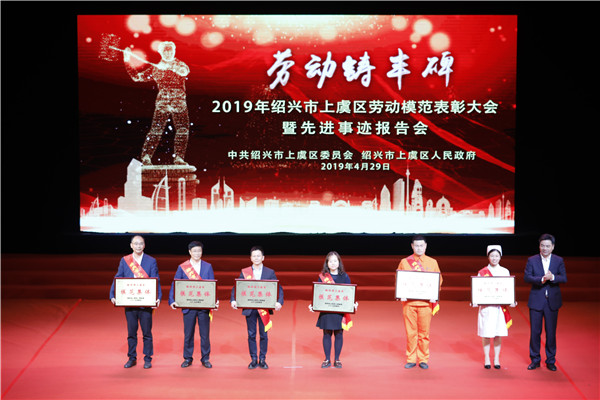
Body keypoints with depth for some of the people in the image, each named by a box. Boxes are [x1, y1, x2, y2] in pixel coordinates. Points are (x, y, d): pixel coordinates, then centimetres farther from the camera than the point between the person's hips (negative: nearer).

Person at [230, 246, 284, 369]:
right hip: (249, 308, 0)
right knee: (251, 335, 4)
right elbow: (236, 287, 1)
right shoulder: (244, 272, 5)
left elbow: (278, 288, -2)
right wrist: (233, 300, -17)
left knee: (263, 335, 4)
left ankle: (262, 359, 14)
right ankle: (253, 360, 13)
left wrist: (279, 302, -19)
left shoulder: (270, 272, 4)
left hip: (264, 308, 0)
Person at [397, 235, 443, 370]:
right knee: (410, 332, 2)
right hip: (409, 302, 0)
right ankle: (411, 359, 10)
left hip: (426, 303, 0)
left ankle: (423, 359, 12)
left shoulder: (432, 262, 8)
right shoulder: (404, 262, 7)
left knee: (424, 332, 2)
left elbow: (439, 281, 10)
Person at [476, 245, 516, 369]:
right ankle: (486, 359, 11)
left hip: (500, 307, 1)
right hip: (486, 307, -1)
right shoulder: (482, 272, 3)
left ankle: (496, 359, 13)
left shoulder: (505, 272, 7)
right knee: (486, 333, 0)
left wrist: (511, 302, -7)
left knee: (498, 334, 4)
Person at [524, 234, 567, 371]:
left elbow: (564, 278, -5)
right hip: (536, 301, 0)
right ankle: (535, 360, 15)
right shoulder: (532, 260, 1)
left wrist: (552, 277, -25)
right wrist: (541, 279, -23)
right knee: (535, 332, 4)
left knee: (551, 332, 6)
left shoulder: (559, 261, 4)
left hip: (552, 301, 0)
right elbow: (527, 277, -8)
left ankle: (551, 360, 18)